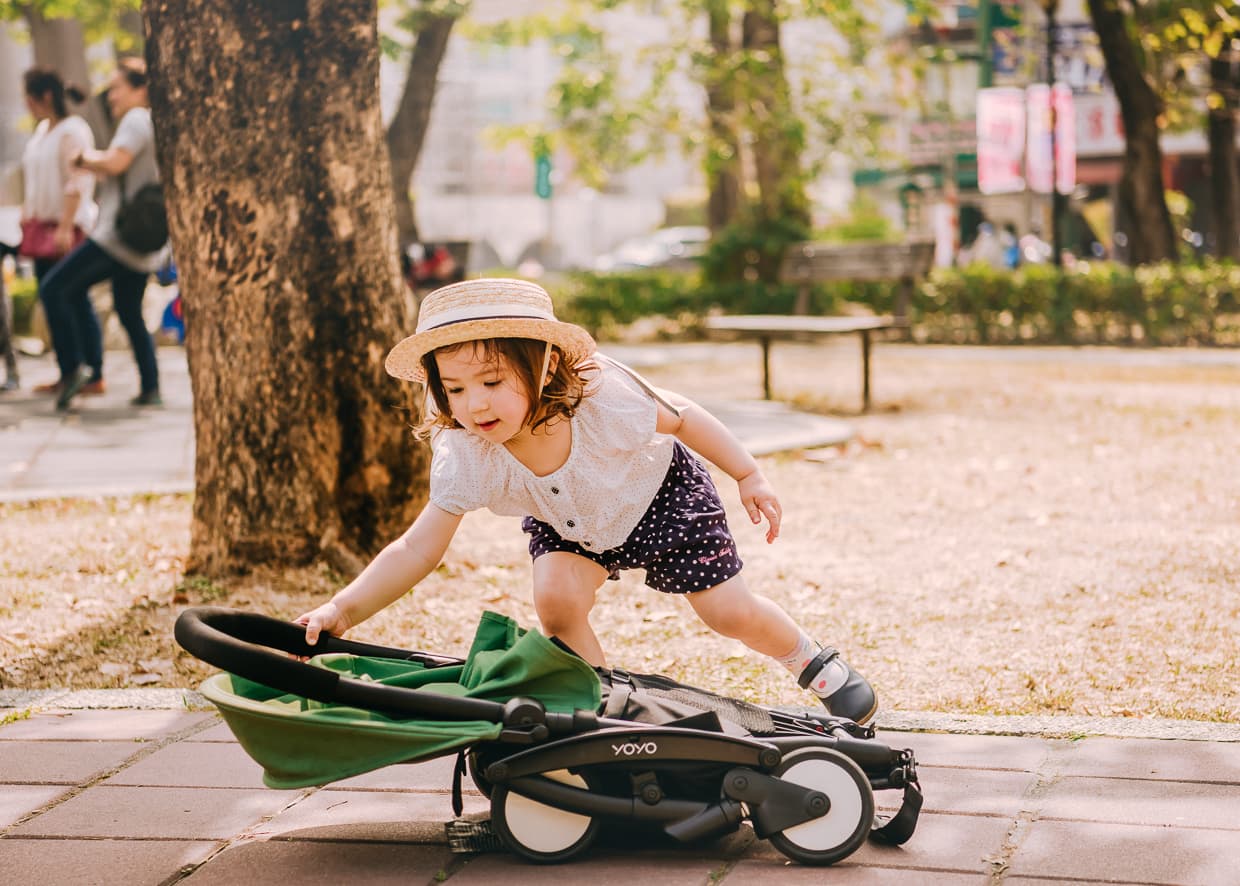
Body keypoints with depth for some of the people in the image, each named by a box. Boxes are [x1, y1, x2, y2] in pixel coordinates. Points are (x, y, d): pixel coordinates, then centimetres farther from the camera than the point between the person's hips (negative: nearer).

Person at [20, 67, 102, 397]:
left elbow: (76, 183, -19)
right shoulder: (42, 131, 16)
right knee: (51, 301, 7)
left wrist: (65, 227, -24)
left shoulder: (72, 131, -12)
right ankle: (66, 375, 10)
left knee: (74, 302, -7)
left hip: (68, 229, -9)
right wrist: (27, 220, 17)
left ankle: (94, 375, -3)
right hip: (42, 227, 9)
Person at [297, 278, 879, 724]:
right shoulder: (464, 459, -34)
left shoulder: (605, 401, -40)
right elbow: (416, 550, -34)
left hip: (659, 493, -2)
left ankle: (812, 661, 33)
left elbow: (682, 418, -21)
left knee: (730, 613, 3)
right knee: (557, 601, -23)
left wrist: (749, 476, -9)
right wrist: (344, 609, -48)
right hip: (566, 525, 2)